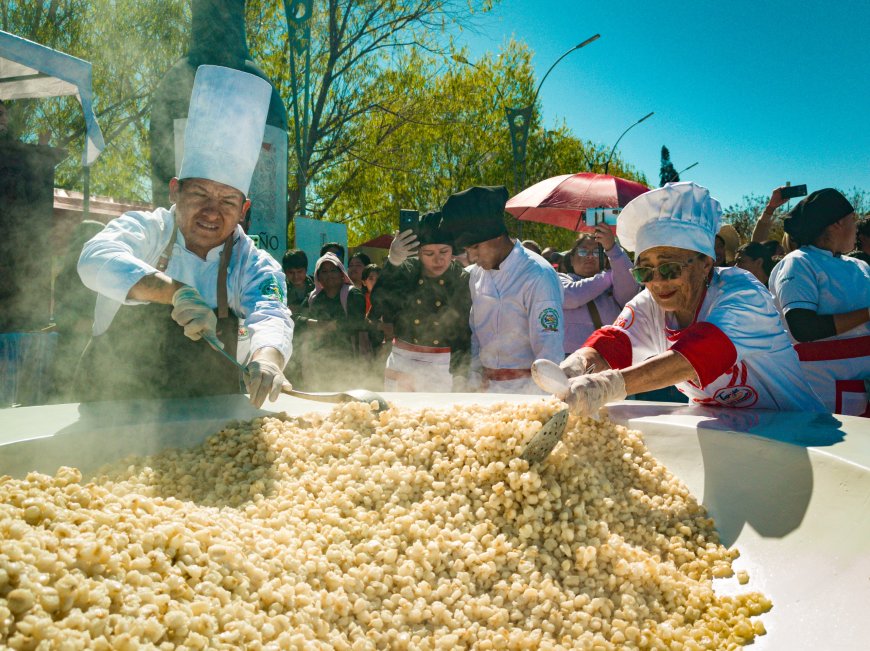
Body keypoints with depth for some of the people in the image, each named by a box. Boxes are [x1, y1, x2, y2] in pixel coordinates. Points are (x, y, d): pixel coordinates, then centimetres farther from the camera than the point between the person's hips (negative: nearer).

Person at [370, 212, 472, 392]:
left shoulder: (462, 280, -5)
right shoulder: (405, 270, -3)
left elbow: (465, 332, -3)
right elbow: (379, 306, -16)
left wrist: (460, 373, -10)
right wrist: (392, 263, -25)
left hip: (444, 369, -1)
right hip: (402, 364, 1)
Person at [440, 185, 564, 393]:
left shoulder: (538, 277, -14)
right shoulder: (475, 275, 8)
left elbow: (549, 347, -16)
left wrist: (542, 398, -21)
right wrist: (474, 373, 7)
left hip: (528, 387, -6)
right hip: (487, 386, 6)